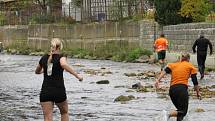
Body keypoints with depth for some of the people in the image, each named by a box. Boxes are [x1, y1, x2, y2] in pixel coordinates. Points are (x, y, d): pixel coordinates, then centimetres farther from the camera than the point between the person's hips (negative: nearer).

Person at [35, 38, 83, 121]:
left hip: (45, 92, 2)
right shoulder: (61, 57, -3)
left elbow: (37, 71, 27)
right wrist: (77, 75, -25)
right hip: (59, 92, -2)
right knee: (64, 113, 23)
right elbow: (64, 64, -28)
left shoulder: (44, 58, 10)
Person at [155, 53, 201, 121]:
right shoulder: (190, 66, 14)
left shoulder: (173, 65, 22)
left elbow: (165, 71, 3)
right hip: (182, 89, -5)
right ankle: (169, 114, -36)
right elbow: (195, 81, 8)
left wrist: (158, 80, -8)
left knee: (180, 109, 16)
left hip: (172, 90, 5)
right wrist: (198, 92, 18)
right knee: (183, 112, -11)